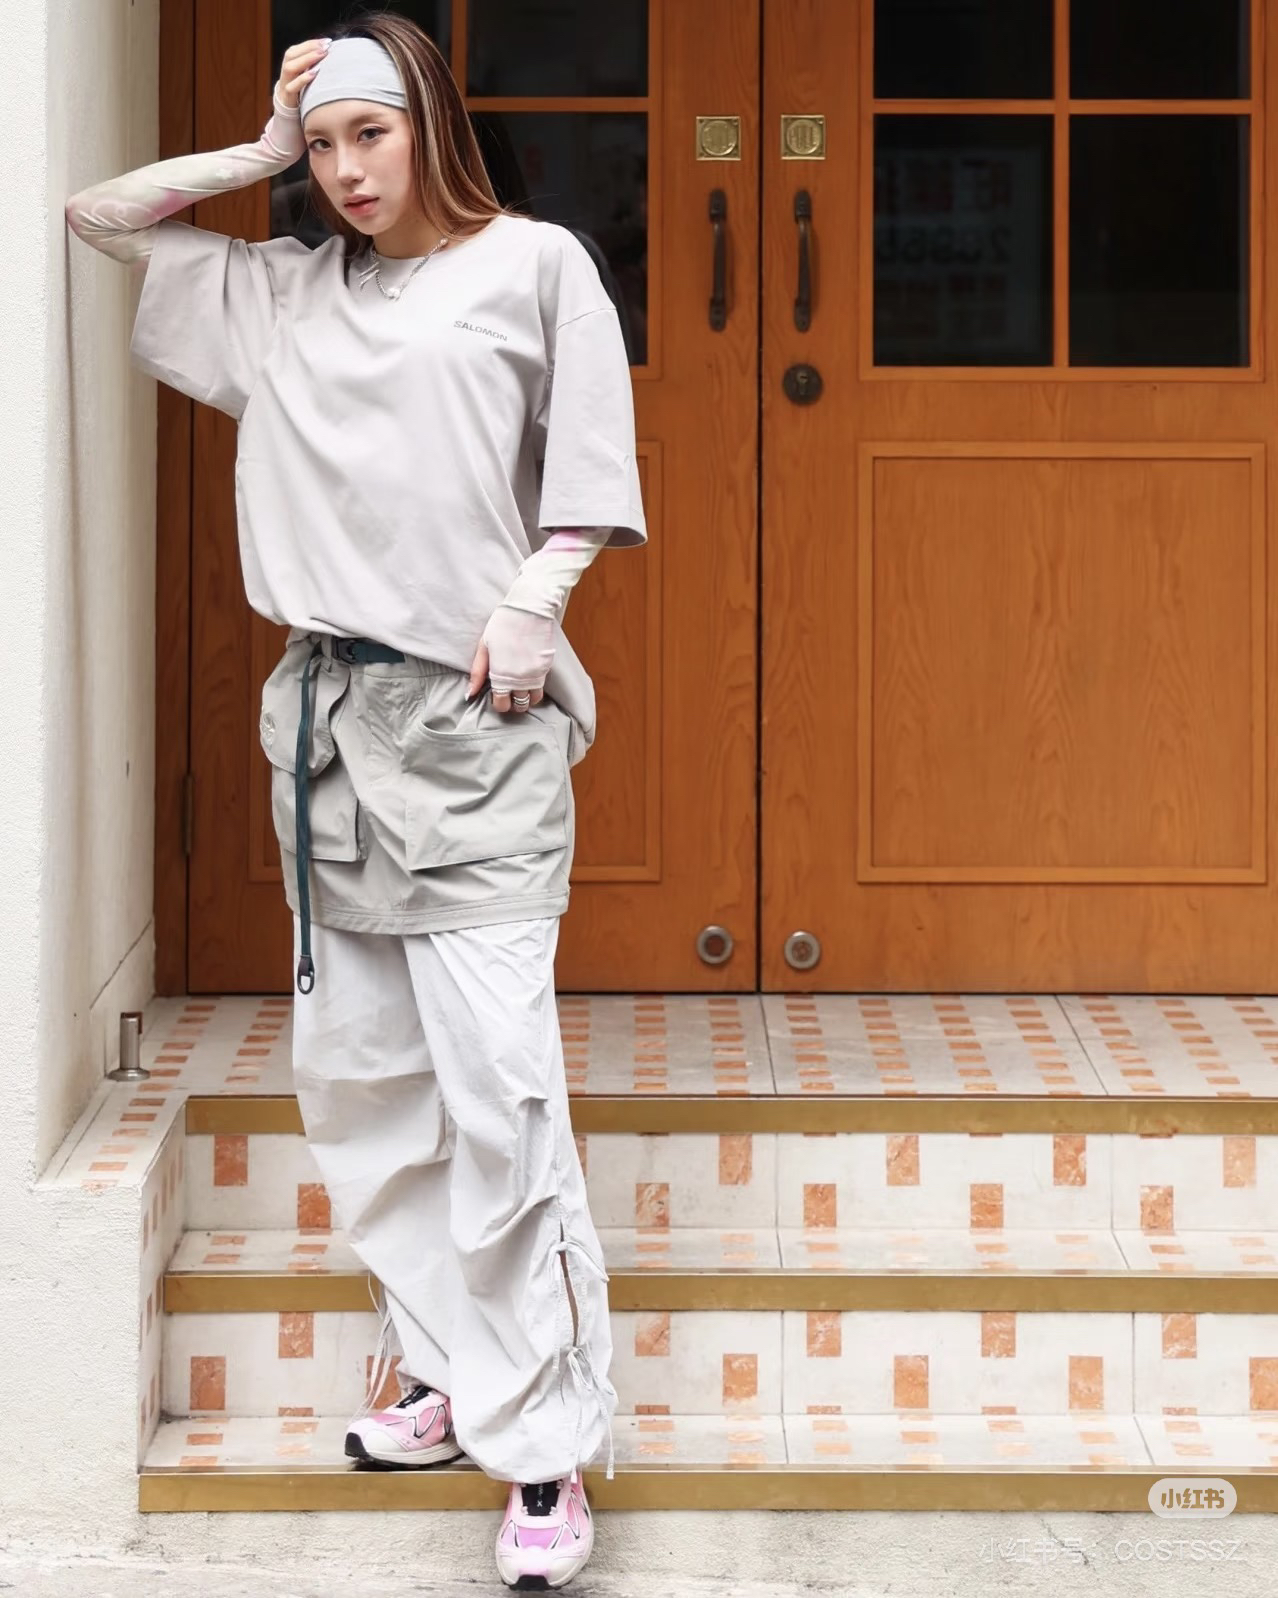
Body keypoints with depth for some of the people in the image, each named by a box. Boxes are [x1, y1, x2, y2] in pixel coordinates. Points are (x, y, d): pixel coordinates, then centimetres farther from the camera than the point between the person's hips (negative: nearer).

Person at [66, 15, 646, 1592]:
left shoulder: (534, 264, 5)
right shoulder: (280, 292, 16)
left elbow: (589, 459, 4)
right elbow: (98, 215, 22)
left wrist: (531, 602, -11)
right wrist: (259, 154, 13)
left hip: (474, 710, -5)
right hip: (328, 704, 5)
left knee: (495, 1075, -13)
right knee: (357, 1062, 7)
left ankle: (545, 1443, -12)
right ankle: (442, 1365, 19)